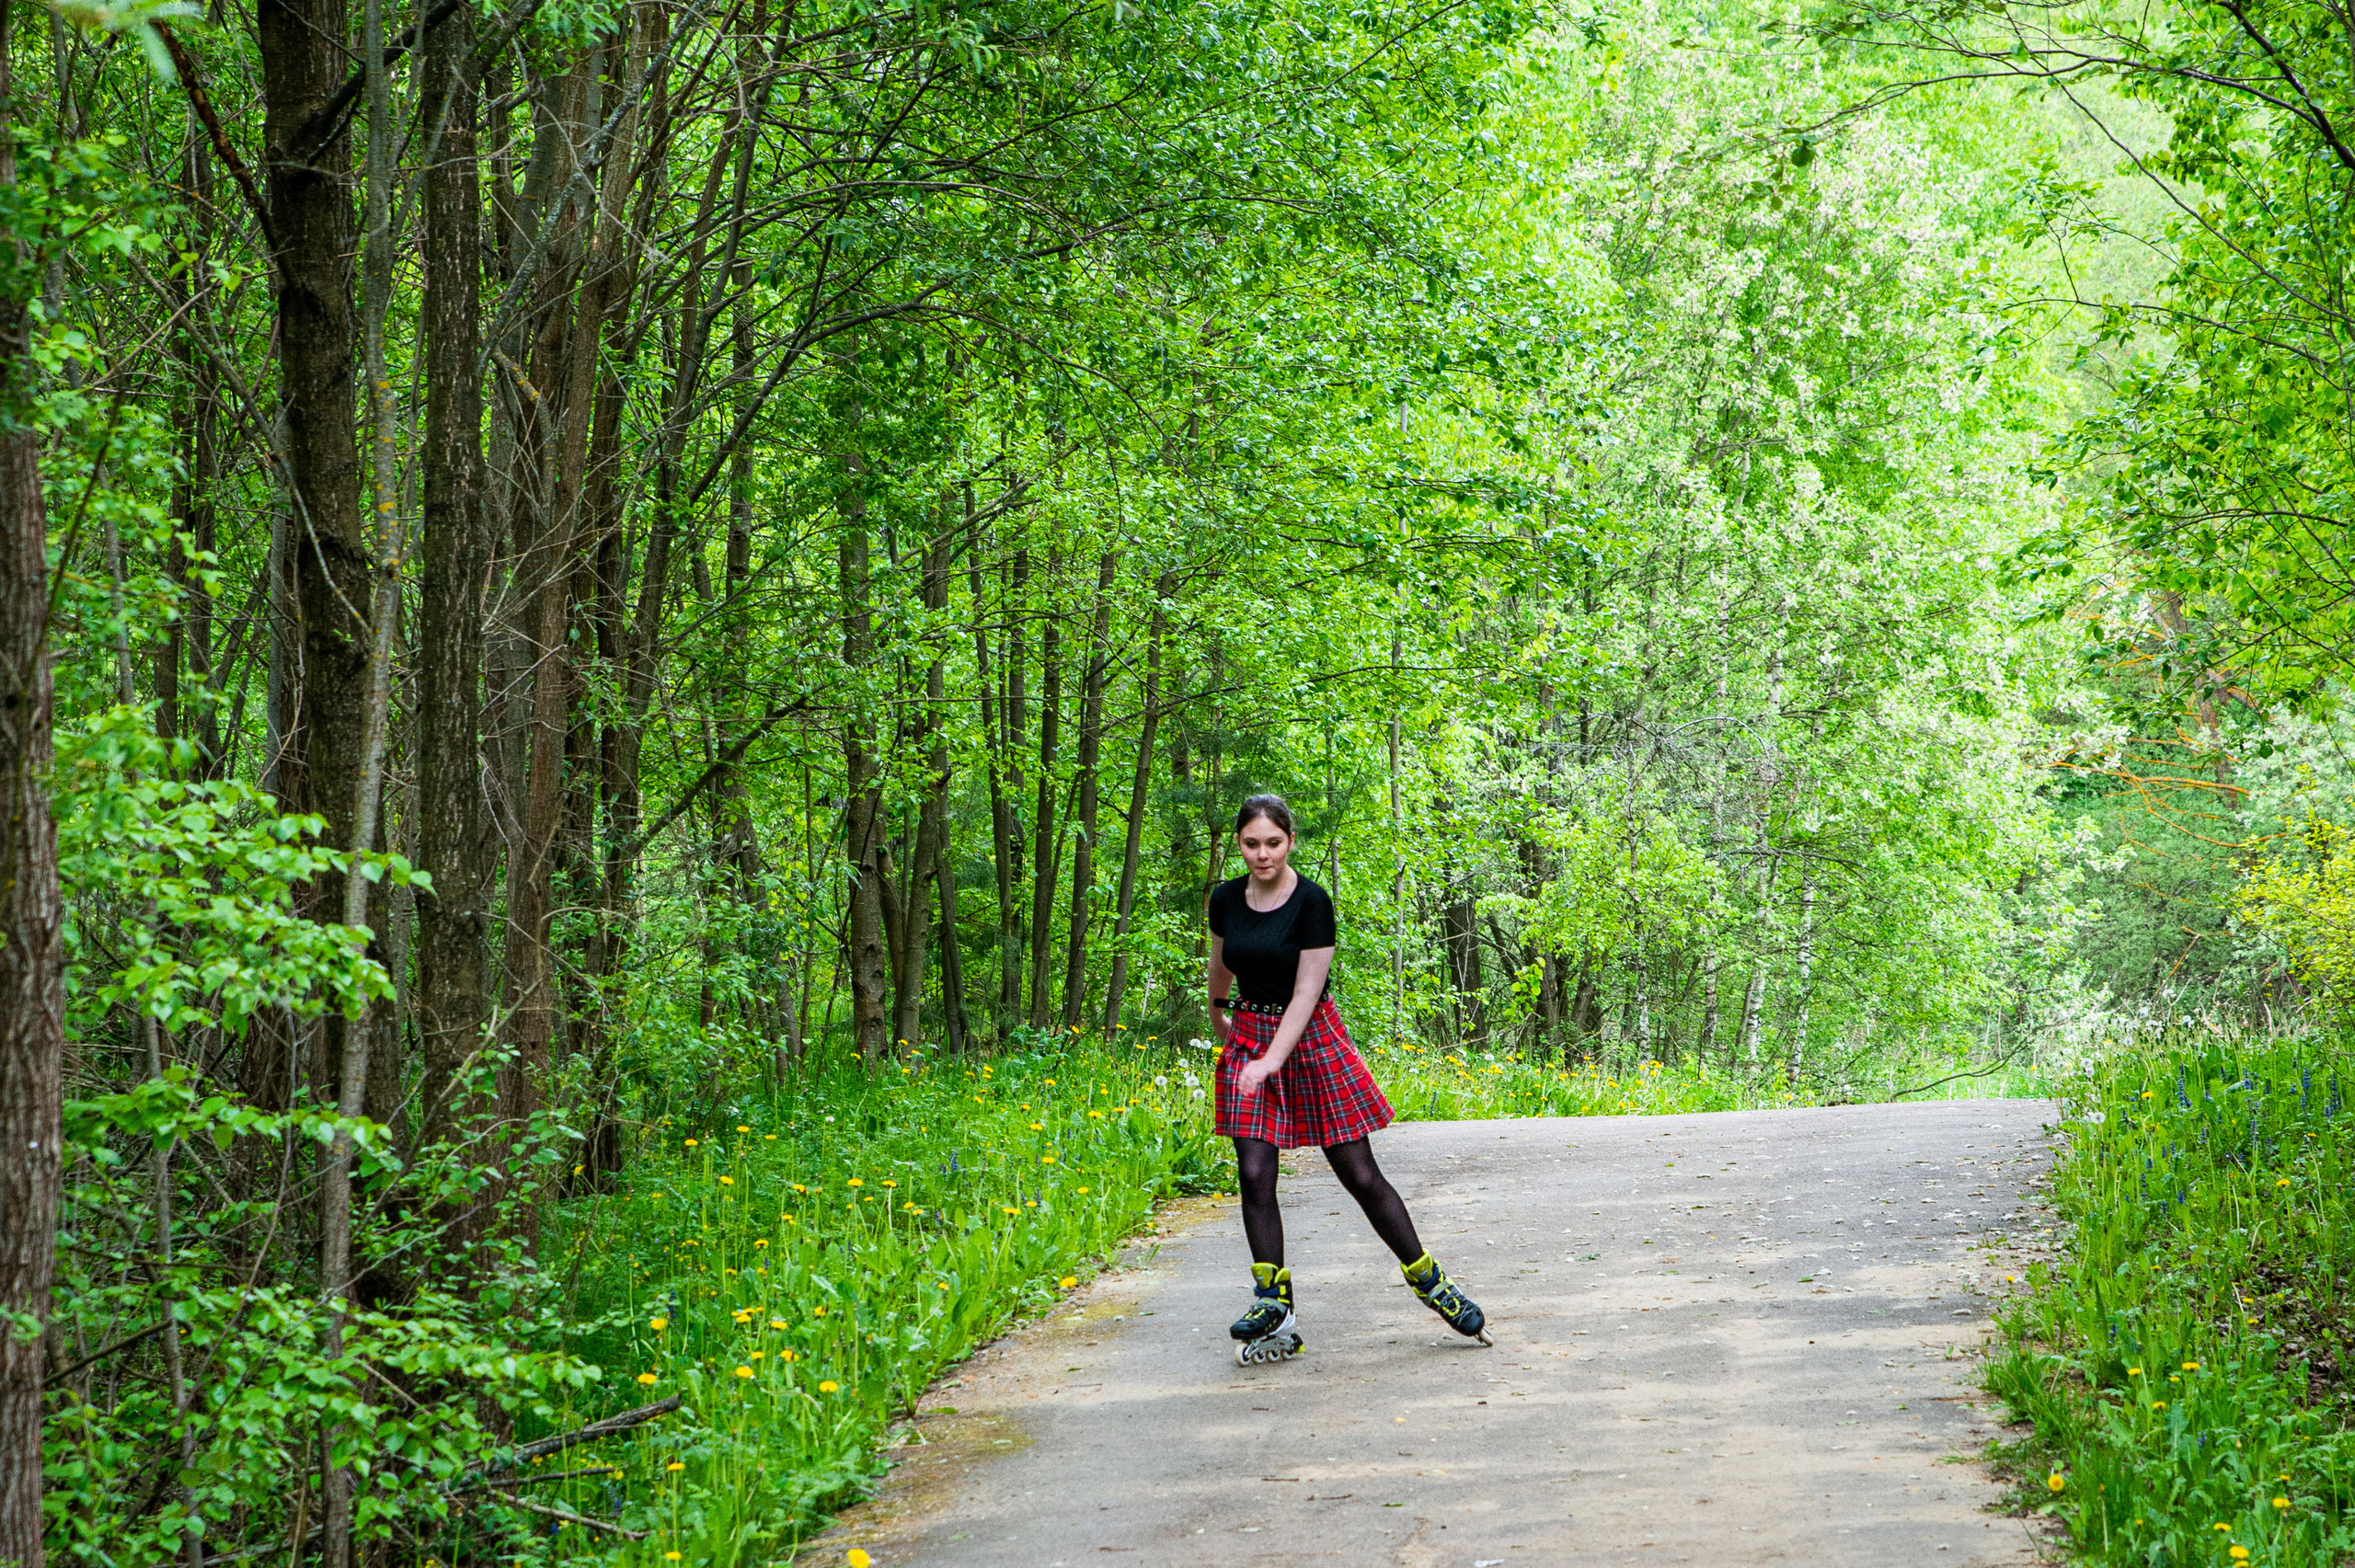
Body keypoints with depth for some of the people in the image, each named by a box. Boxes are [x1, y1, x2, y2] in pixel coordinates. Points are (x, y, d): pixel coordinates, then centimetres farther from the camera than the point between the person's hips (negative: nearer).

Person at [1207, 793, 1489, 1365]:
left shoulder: (1312, 902, -13)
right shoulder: (1226, 899, 1)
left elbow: (1306, 991, -16)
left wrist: (1271, 1061, -24)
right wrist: (1218, 1011, 37)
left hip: (1310, 1038, -4)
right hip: (1249, 1037, 4)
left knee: (1360, 1174, -3)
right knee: (1255, 1174, -10)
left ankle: (1430, 1281, 12)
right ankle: (1274, 1305, -6)